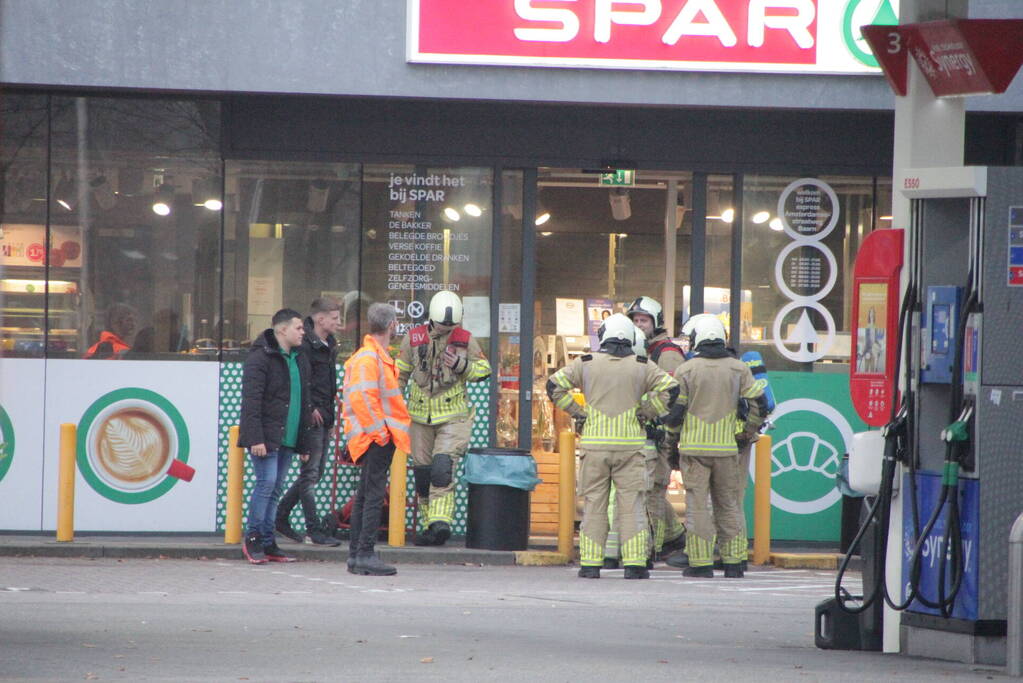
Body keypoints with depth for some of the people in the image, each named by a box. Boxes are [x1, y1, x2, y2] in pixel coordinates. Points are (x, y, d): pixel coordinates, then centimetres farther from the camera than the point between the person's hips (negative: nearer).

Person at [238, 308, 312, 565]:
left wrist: (303, 444, 19)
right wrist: (255, 438, -22)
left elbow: (303, 403, 23)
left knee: (275, 489, 8)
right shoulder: (260, 357, -9)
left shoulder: (300, 360, 17)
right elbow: (251, 401, -15)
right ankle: (252, 538, -3)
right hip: (265, 437, -8)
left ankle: (267, 543, 11)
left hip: (287, 438, 8)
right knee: (267, 482, -13)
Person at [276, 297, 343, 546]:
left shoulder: (330, 345, 15)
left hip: (324, 418, 10)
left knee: (315, 471, 14)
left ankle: (281, 518, 25)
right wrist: (309, 408, -18)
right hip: (311, 419, -10)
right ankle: (313, 531, -4)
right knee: (310, 473, -5)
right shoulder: (305, 346, -14)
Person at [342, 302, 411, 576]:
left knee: (365, 496, 12)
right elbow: (362, 397, -24)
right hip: (378, 439, -11)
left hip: (377, 437, 11)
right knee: (374, 495, -10)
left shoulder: (376, 356, 18)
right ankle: (365, 555, -11)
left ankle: (356, 555, 15)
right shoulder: (369, 358, -15)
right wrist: (379, 430, -20)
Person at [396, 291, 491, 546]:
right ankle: (429, 524, 16)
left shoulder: (466, 340, -2)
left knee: (443, 468, -19)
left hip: (453, 417, -3)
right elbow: (400, 374, 11)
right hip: (420, 417, 3)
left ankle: (440, 522, -24)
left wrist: (462, 365, -13)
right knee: (422, 472, 6)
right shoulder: (414, 338, 1)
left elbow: (484, 370, 6)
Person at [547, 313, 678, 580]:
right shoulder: (642, 366, 3)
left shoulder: (586, 364, 3)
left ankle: (590, 564, 2)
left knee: (594, 504, 5)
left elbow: (554, 385, 1)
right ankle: (634, 564, -3)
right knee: (632, 504, 2)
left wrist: (576, 412, 7)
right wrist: (648, 410, 6)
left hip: (594, 443, 0)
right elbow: (670, 388, -3)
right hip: (630, 444, 0)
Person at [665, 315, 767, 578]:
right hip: (728, 448, 2)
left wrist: (673, 429, 17)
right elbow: (757, 402, 2)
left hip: (694, 446, -2)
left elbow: (674, 411, -3)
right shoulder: (738, 369, 3)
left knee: (697, 505, 1)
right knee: (729, 504, 11)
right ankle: (733, 563, 11)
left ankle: (701, 563, -1)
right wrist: (747, 432, 16)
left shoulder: (686, 370, -4)